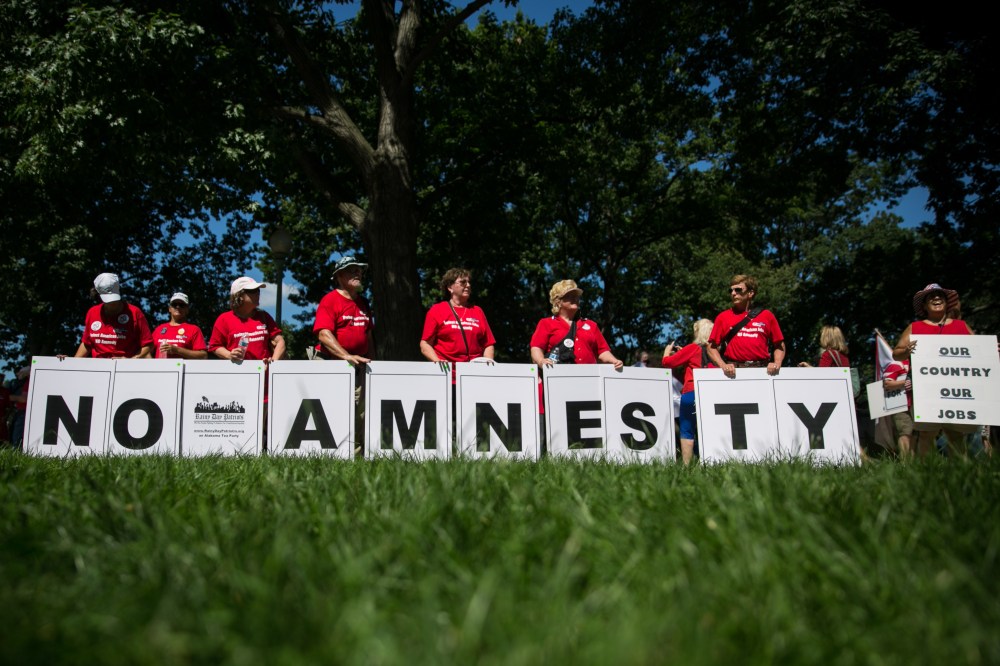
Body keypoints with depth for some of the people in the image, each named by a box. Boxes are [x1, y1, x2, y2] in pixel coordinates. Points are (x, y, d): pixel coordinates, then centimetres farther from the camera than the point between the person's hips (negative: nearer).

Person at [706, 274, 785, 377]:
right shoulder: (723, 317, 11)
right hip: (734, 372, -1)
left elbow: (779, 346, 16)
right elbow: (712, 348, 8)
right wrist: (723, 365, -7)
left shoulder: (766, 316, 12)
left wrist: (777, 364, -2)